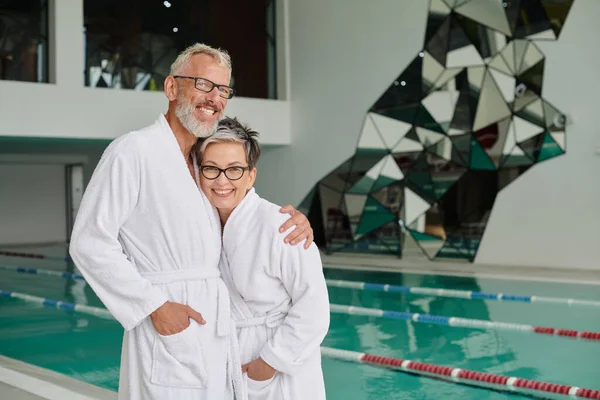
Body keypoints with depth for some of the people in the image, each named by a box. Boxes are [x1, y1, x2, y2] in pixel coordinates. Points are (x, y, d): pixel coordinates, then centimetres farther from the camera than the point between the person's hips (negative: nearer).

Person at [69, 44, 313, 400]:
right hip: (168, 331, -7)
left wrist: (293, 219, 3)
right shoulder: (134, 151, -11)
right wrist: (155, 306, -16)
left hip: (219, 333, 7)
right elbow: (90, 243, -14)